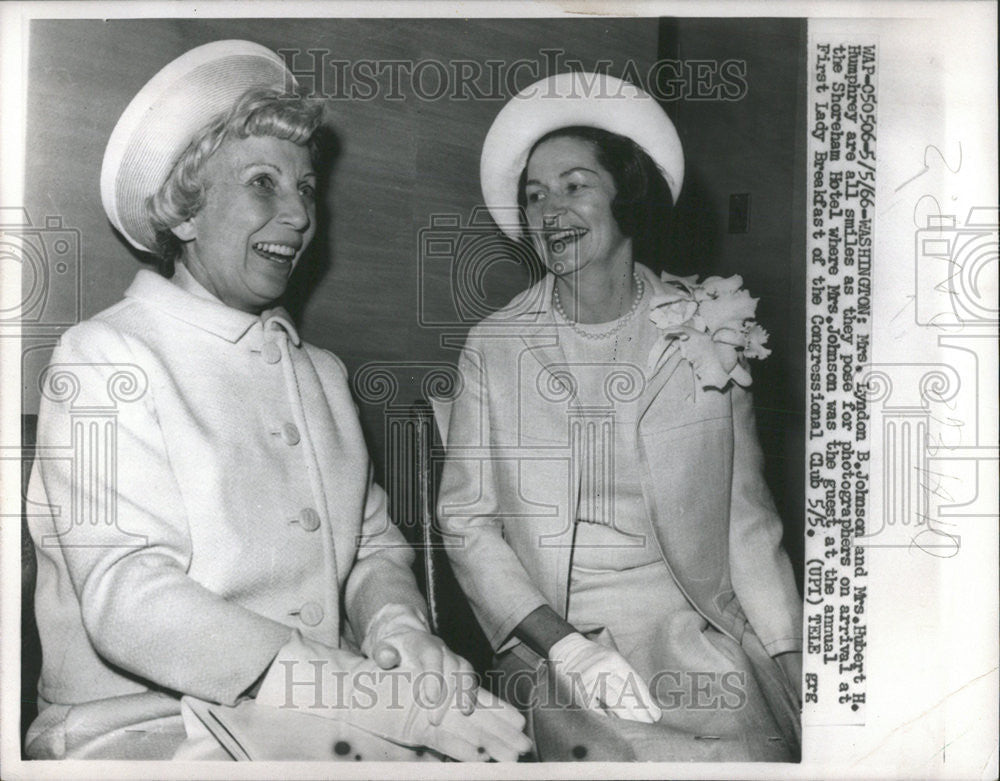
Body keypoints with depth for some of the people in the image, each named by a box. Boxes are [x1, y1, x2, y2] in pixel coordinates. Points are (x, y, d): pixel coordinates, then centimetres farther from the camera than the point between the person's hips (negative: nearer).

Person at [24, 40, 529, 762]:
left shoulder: (322, 372, 14)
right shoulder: (104, 358, -7)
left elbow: (373, 541, 12)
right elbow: (130, 602, -17)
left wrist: (397, 627, -11)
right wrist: (375, 693, -25)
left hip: (328, 720, 6)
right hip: (141, 727, -5)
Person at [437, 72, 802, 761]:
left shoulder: (708, 333, 5)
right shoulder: (492, 348, 4)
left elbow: (747, 521, 5)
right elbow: (466, 522, -1)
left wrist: (794, 665, -6)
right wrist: (564, 645, -13)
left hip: (692, 628, 2)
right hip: (550, 634, -1)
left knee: (752, 747, -22)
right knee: (612, 746, -26)